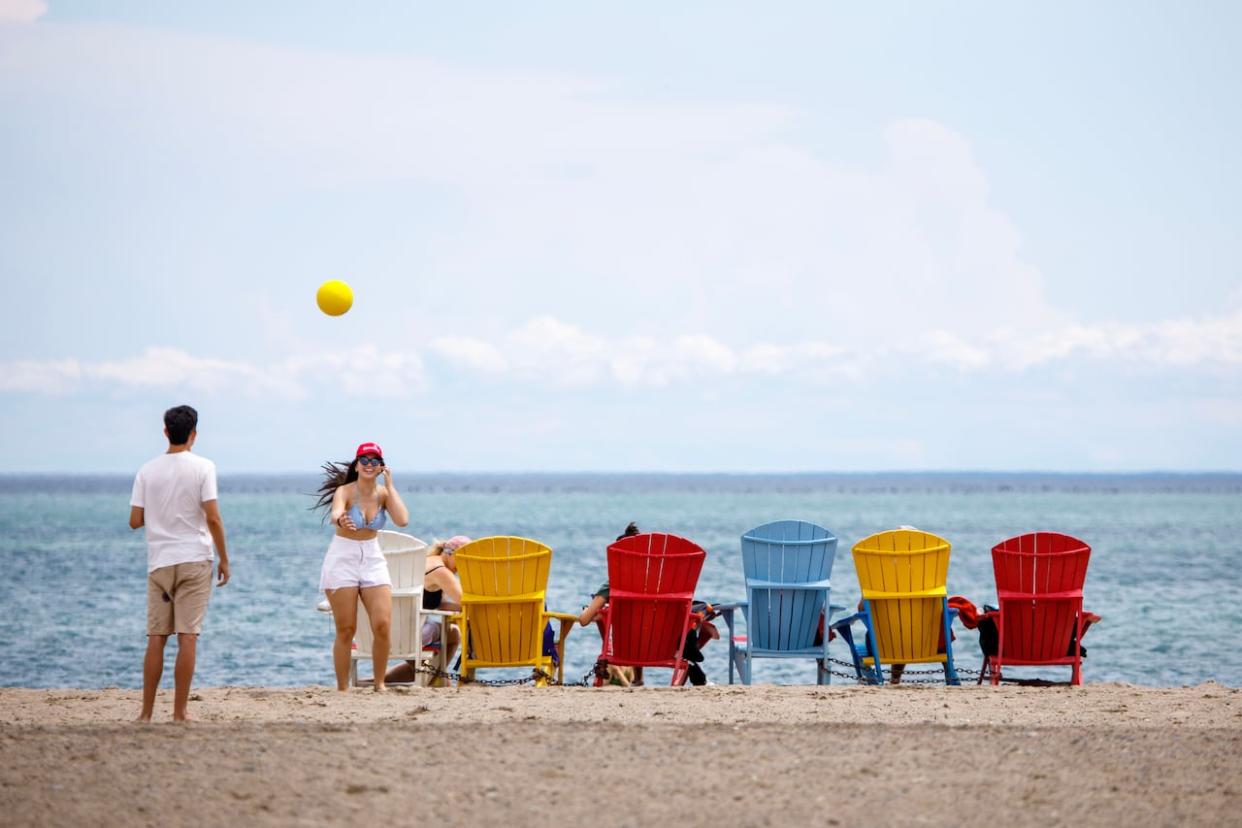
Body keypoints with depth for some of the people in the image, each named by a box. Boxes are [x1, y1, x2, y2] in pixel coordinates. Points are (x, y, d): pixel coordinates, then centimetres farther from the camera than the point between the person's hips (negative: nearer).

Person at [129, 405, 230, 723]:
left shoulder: (147, 471, 3)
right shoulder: (202, 467, -5)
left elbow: (135, 521, 2)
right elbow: (212, 518, -11)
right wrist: (224, 559, -2)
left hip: (158, 562, 3)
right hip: (194, 560, -3)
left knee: (156, 638, 7)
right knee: (188, 637, -2)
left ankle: (146, 712, 8)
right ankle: (179, 713, -4)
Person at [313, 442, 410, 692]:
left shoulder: (383, 493, 0)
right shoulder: (345, 492, -13)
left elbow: (402, 520, -17)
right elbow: (335, 514, -36)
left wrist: (389, 486, -13)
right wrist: (341, 520, -60)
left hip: (373, 560, 4)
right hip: (342, 560, -4)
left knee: (383, 626, -8)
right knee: (346, 630, -4)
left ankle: (379, 685, 6)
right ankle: (342, 689, 3)